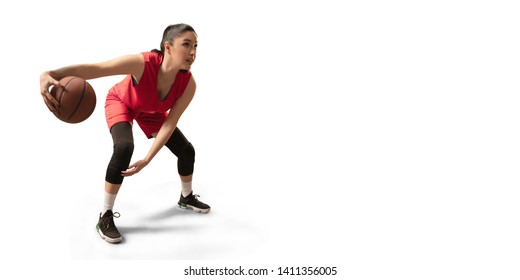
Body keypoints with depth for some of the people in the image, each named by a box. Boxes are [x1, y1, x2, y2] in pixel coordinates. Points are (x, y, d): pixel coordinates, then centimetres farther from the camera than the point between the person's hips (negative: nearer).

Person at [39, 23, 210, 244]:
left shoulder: (188, 83, -31)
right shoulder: (142, 63, -43)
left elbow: (170, 123, -27)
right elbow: (91, 68, -49)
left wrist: (147, 160, -34)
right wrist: (51, 75, -67)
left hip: (151, 111, 4)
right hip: (121, 103, -4)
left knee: (186, 150, 1)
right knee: (124, 147, -30)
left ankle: (186, 197, 33)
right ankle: (105, 217, -13)